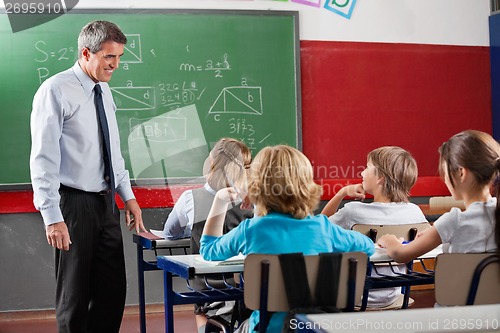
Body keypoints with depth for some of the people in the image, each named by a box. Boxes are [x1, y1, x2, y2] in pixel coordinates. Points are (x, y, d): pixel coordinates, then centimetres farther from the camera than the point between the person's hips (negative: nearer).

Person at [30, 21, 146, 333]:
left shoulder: (104, 90, 11)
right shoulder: (56, 91, -13)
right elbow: (43, 158, -17)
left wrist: (128, 195, 14)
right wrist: (53, 217, -21)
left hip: (106, 202, 7)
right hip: (74, 204, -7)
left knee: (113, 291, 10)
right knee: (75, 295, 4)